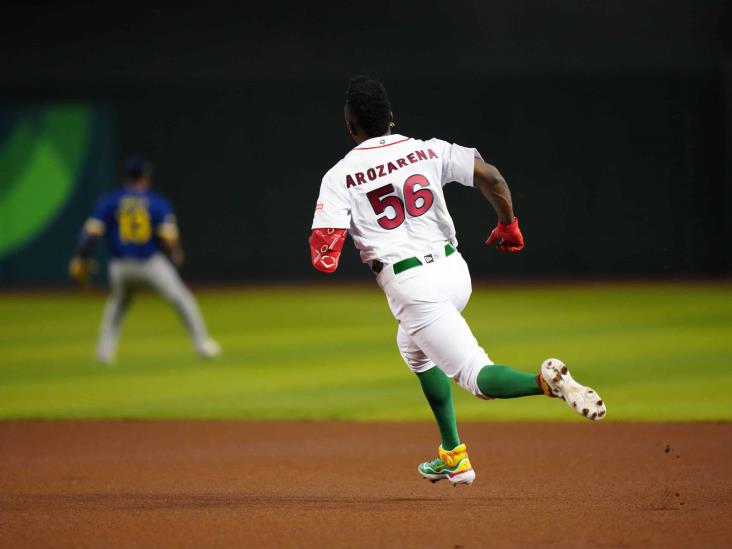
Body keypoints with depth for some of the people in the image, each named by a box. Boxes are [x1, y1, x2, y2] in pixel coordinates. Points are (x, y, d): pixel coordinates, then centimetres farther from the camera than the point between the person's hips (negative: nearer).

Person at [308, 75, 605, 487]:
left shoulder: (340, 177, -4)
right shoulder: (428, 151, 5)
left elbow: (324, 258, -13)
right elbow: (490, 176, -6)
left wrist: (322, 254, 12)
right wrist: (509, 224, 10)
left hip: (412, 288, -6)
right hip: (454, 271, 6)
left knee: (477, 377, -6)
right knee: (414, 346, 32)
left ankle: (546, 383, -39)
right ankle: (453, 456, 30)